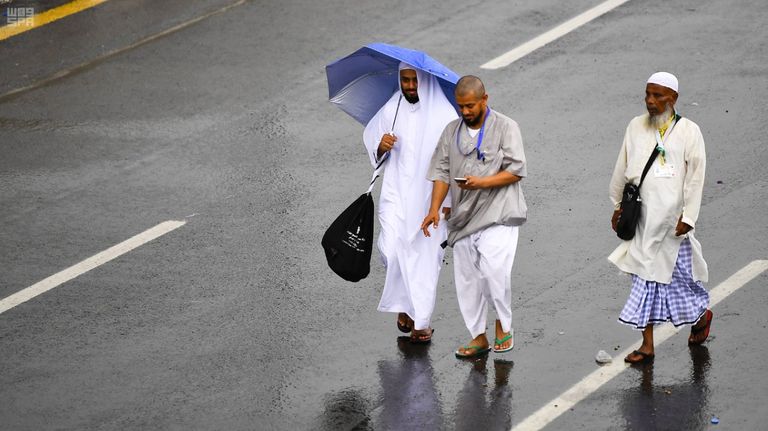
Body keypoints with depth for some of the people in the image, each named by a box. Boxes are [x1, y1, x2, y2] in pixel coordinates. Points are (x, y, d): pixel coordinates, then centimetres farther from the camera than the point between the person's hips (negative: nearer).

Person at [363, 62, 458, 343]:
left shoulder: (444, 114, -5)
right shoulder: (390, 111, 4)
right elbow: (371, 145, 14)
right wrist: (381, 147, -10)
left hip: (430, 196, -2)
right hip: (396, 193, 2)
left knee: (425, 257, -2)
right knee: (391, 249, -12)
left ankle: (420, 321, 7)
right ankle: (403, 303, 13)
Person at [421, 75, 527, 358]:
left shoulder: (505, 127, -1)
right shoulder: (452, 131, 12)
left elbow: (516, 170, -7)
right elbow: (441, 172, 9)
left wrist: (481, 182, -19)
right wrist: (434, 209, -5)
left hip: (497, 215, -5)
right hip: (463, 218, 5)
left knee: (494, 269, -22)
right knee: (466, 279, 5)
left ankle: (503, 324, -1)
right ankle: (479, 338, 16)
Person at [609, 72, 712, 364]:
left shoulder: (688, 131, -4)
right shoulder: (636, 127, 7)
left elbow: (695, 176, -6)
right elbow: (622, 169, 15)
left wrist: (688, 216, -11)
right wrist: (618, 205, 17)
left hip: (671, 216, -3)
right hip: (642, 215, 4)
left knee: (676, 271, 1)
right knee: (645, 274, 3)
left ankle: (701, 314, 31)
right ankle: (647, 344, 6)